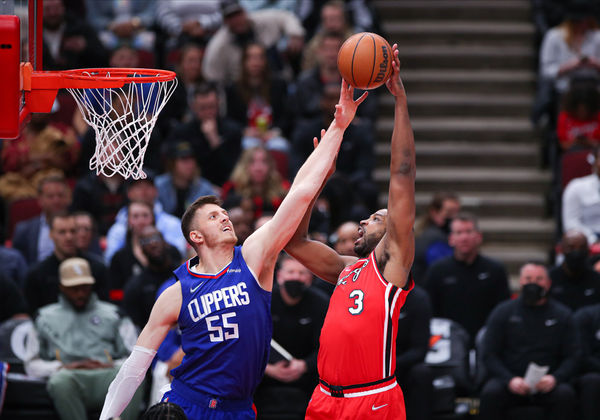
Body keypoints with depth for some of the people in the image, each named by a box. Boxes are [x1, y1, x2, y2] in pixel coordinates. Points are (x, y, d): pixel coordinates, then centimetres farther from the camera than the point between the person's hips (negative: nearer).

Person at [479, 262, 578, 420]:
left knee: (565, 394, -32)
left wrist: (554, 378, -16)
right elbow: (490, 355, 4)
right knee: (490, 392, -33)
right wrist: (510, 380, -15)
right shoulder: (503, 312, 10)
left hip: (546, 383, 0)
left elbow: (572, 357, 6)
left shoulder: (562, 315, 12)